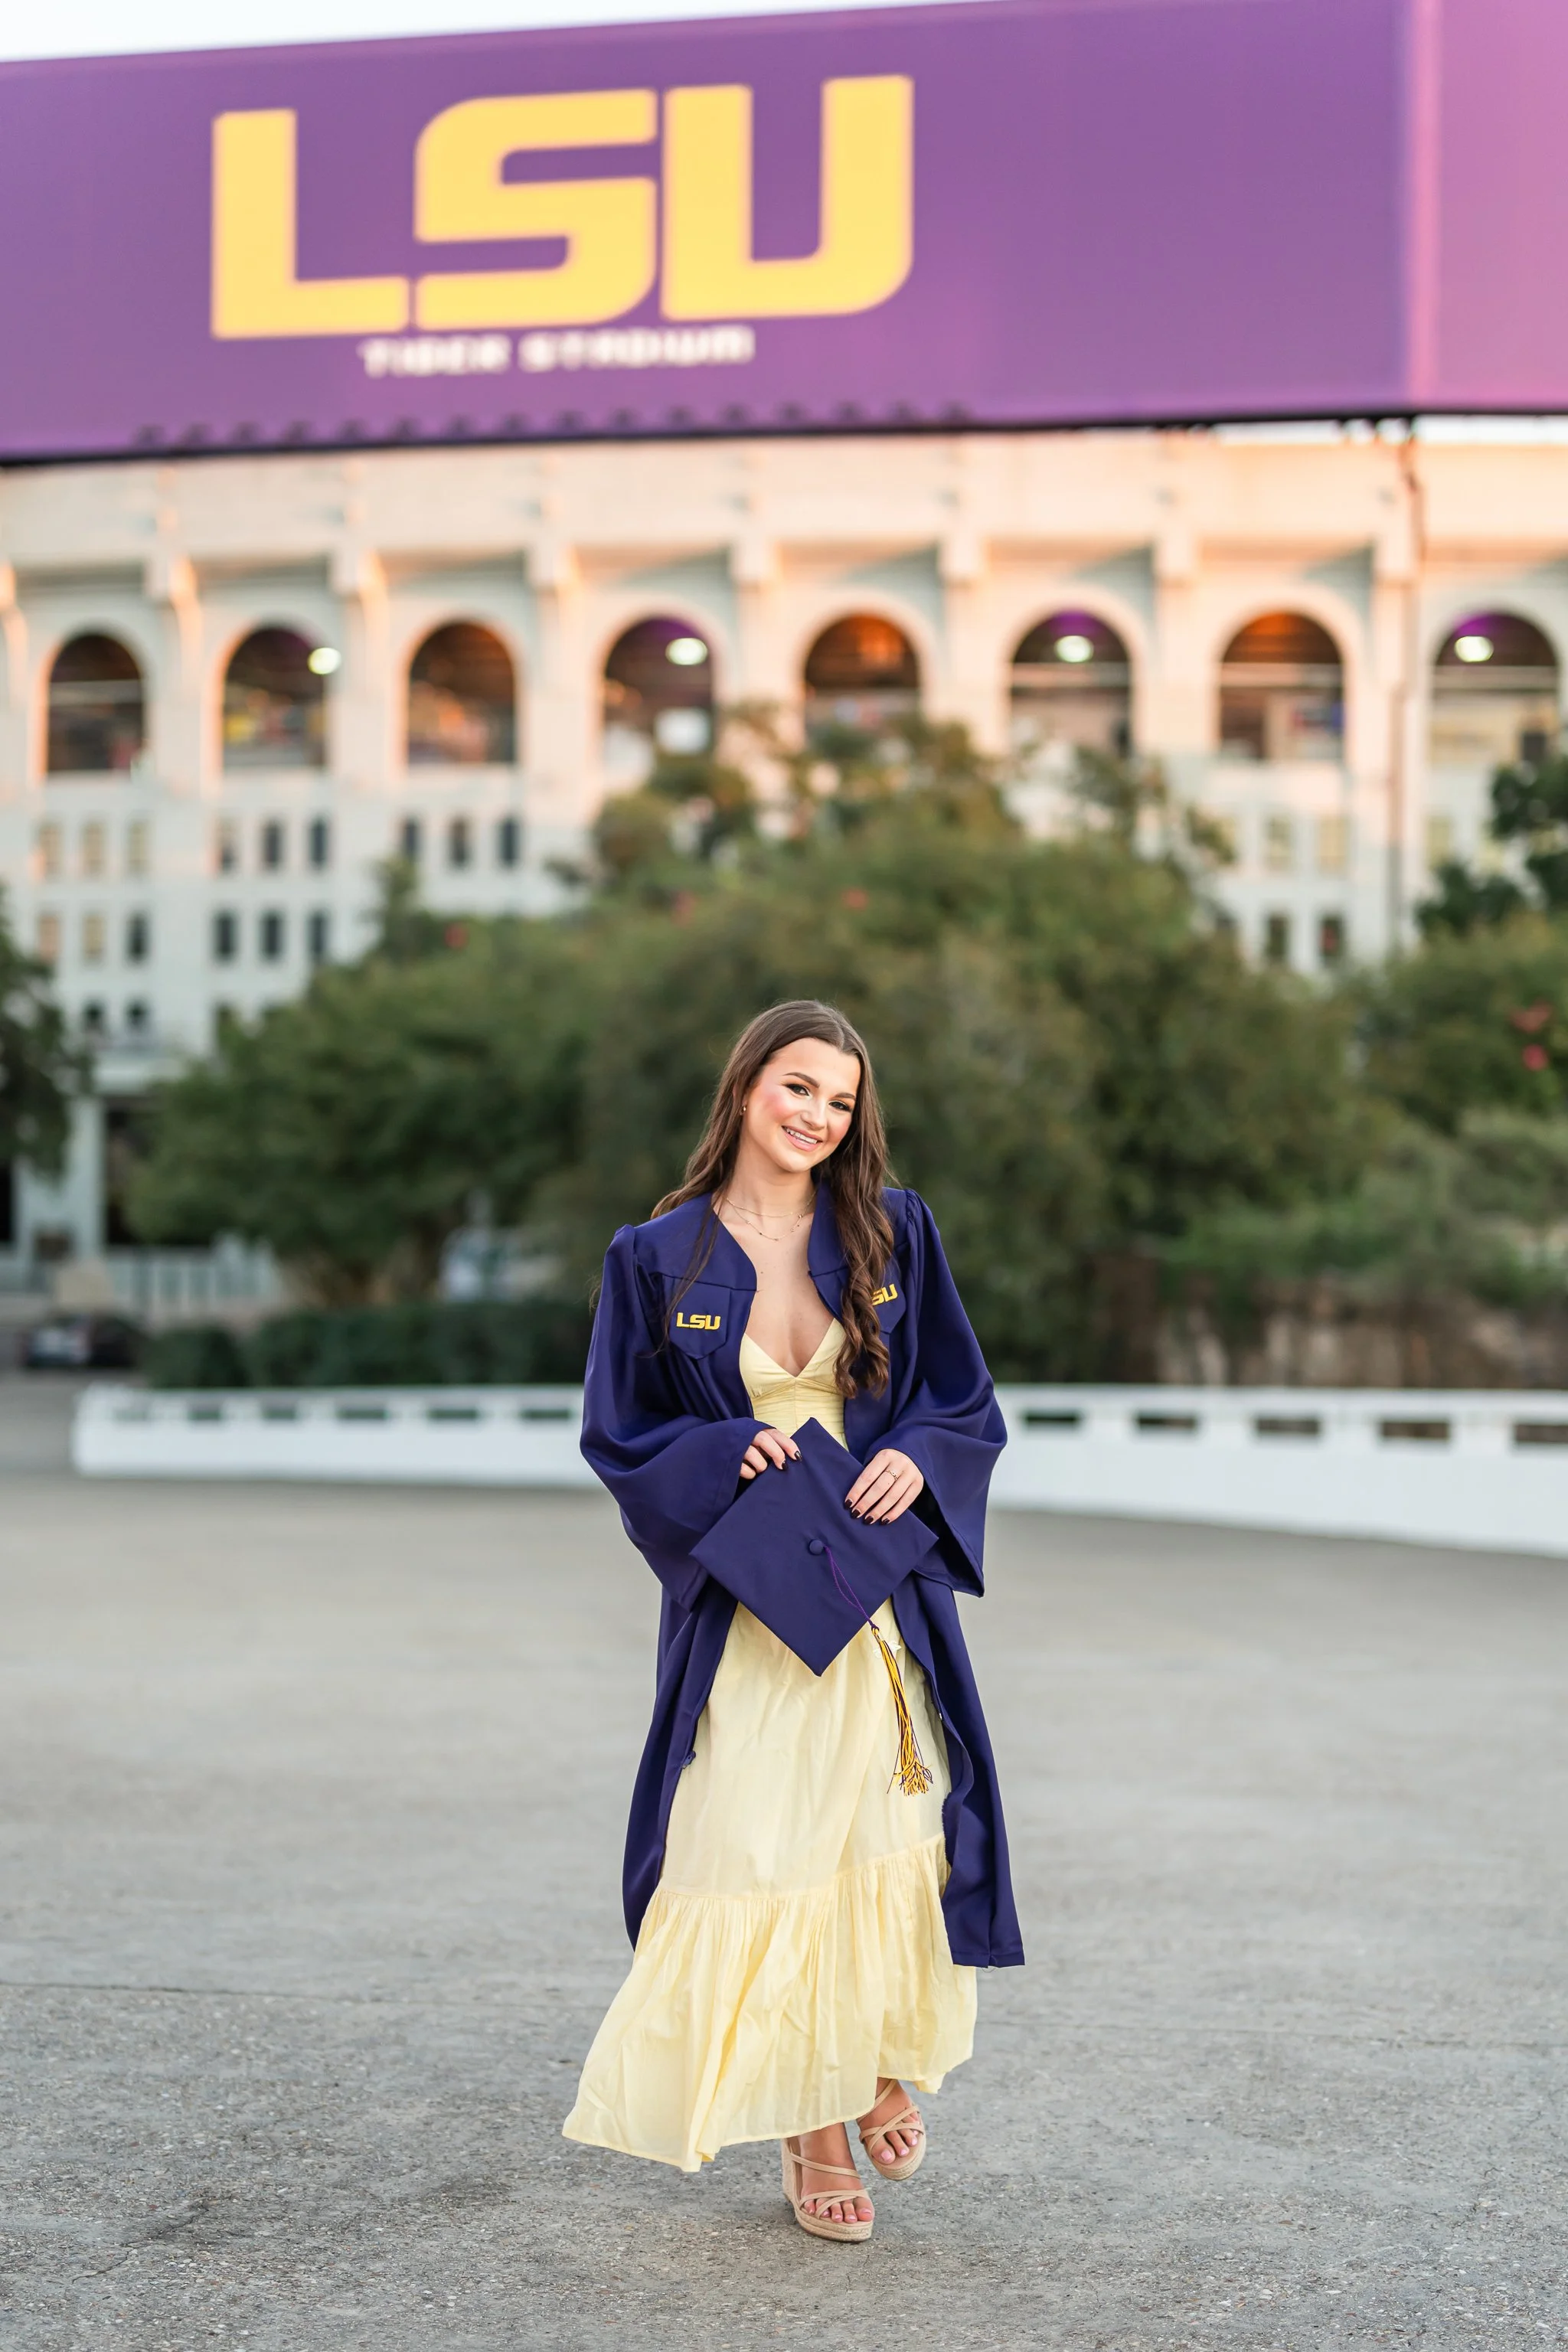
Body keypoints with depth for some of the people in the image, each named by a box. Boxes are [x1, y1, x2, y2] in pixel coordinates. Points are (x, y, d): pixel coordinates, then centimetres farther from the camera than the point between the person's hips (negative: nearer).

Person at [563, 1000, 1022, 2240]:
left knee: (889, 1845, 3)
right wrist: (727, 1456, -14)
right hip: (741, 1608, -1)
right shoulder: (658, 1258, 0)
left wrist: (917, 1457, -13)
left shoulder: (892, 1233, 4)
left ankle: (883, 2064, 32)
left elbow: (967, 1400, 7)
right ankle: (811, 2132, 15)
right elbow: (620, 1436, 3)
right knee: (762, 1857, -2)